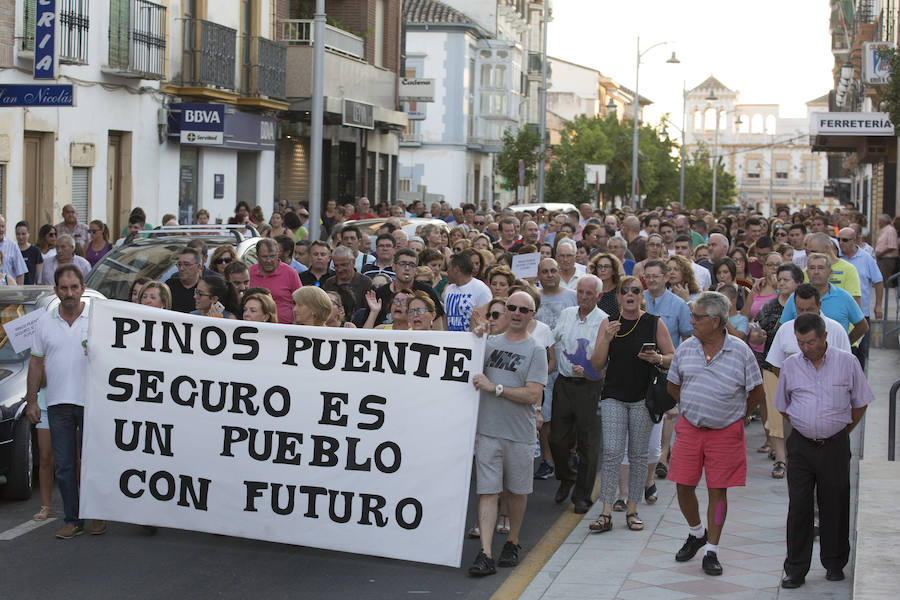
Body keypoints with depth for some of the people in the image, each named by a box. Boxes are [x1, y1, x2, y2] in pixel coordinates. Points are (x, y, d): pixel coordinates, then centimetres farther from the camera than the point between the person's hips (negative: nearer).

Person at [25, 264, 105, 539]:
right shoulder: (45, 322, 8)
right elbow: (37, 363, 12)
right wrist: (31, 400, 8)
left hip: (92, 401, -3)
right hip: (58, 403, 3)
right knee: (63, 464, 4)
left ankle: (98, 516, 15)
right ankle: (72, 520, 11)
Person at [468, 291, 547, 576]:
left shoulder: (535, 351, -3)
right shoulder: (490, 343, 9)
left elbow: (534, 395, -12)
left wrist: (494, 387, -16)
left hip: (520, 434, -2)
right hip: (487, 430, 2)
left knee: (517, 491, 12)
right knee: (487, 491, -4)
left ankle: (512, 543, 31)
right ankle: (485, 555, -7)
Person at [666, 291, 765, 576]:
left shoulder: (740, 351, -7)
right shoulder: (685, 349, 2)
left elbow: (757, 393, 2)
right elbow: (673, 386, 17)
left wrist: (734, 415, 5)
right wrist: (692, 409, 12)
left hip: (725, 433, -3)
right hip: (689, 429, 3)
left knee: (718, 490, 2)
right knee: (683, 486, 3)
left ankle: (711, 551, 12)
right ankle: (697, 534, 29)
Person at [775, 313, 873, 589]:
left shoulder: (847, 362, 0)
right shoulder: (791, 365, 4)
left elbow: (860, 403, 9)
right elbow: (783, 407, 17)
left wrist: (842, 430, 9)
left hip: (835, 445, -1)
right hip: (801, 446, 1)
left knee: (835, 505, 6)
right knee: (799, 507, 0)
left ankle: (834, 563, 21)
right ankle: (796, 569, 6)